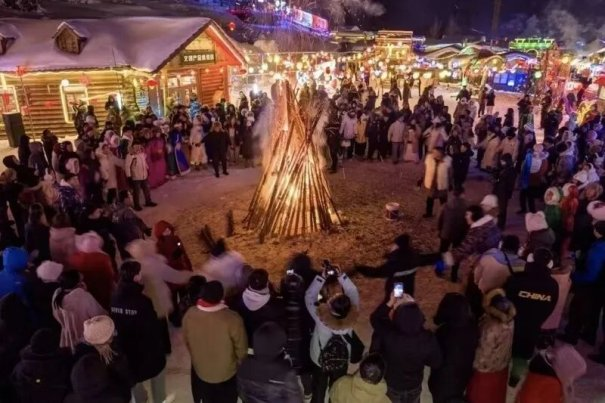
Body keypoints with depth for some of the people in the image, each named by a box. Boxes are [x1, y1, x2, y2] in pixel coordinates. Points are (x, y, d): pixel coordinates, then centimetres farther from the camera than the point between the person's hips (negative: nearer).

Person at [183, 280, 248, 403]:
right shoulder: (232, 319, -33)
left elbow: (187, 342, -3)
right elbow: (241, 348, -19)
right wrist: (238, 363, 3)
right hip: (226, 373, -3)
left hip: (200, 371, 3)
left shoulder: (189, 315, -21)